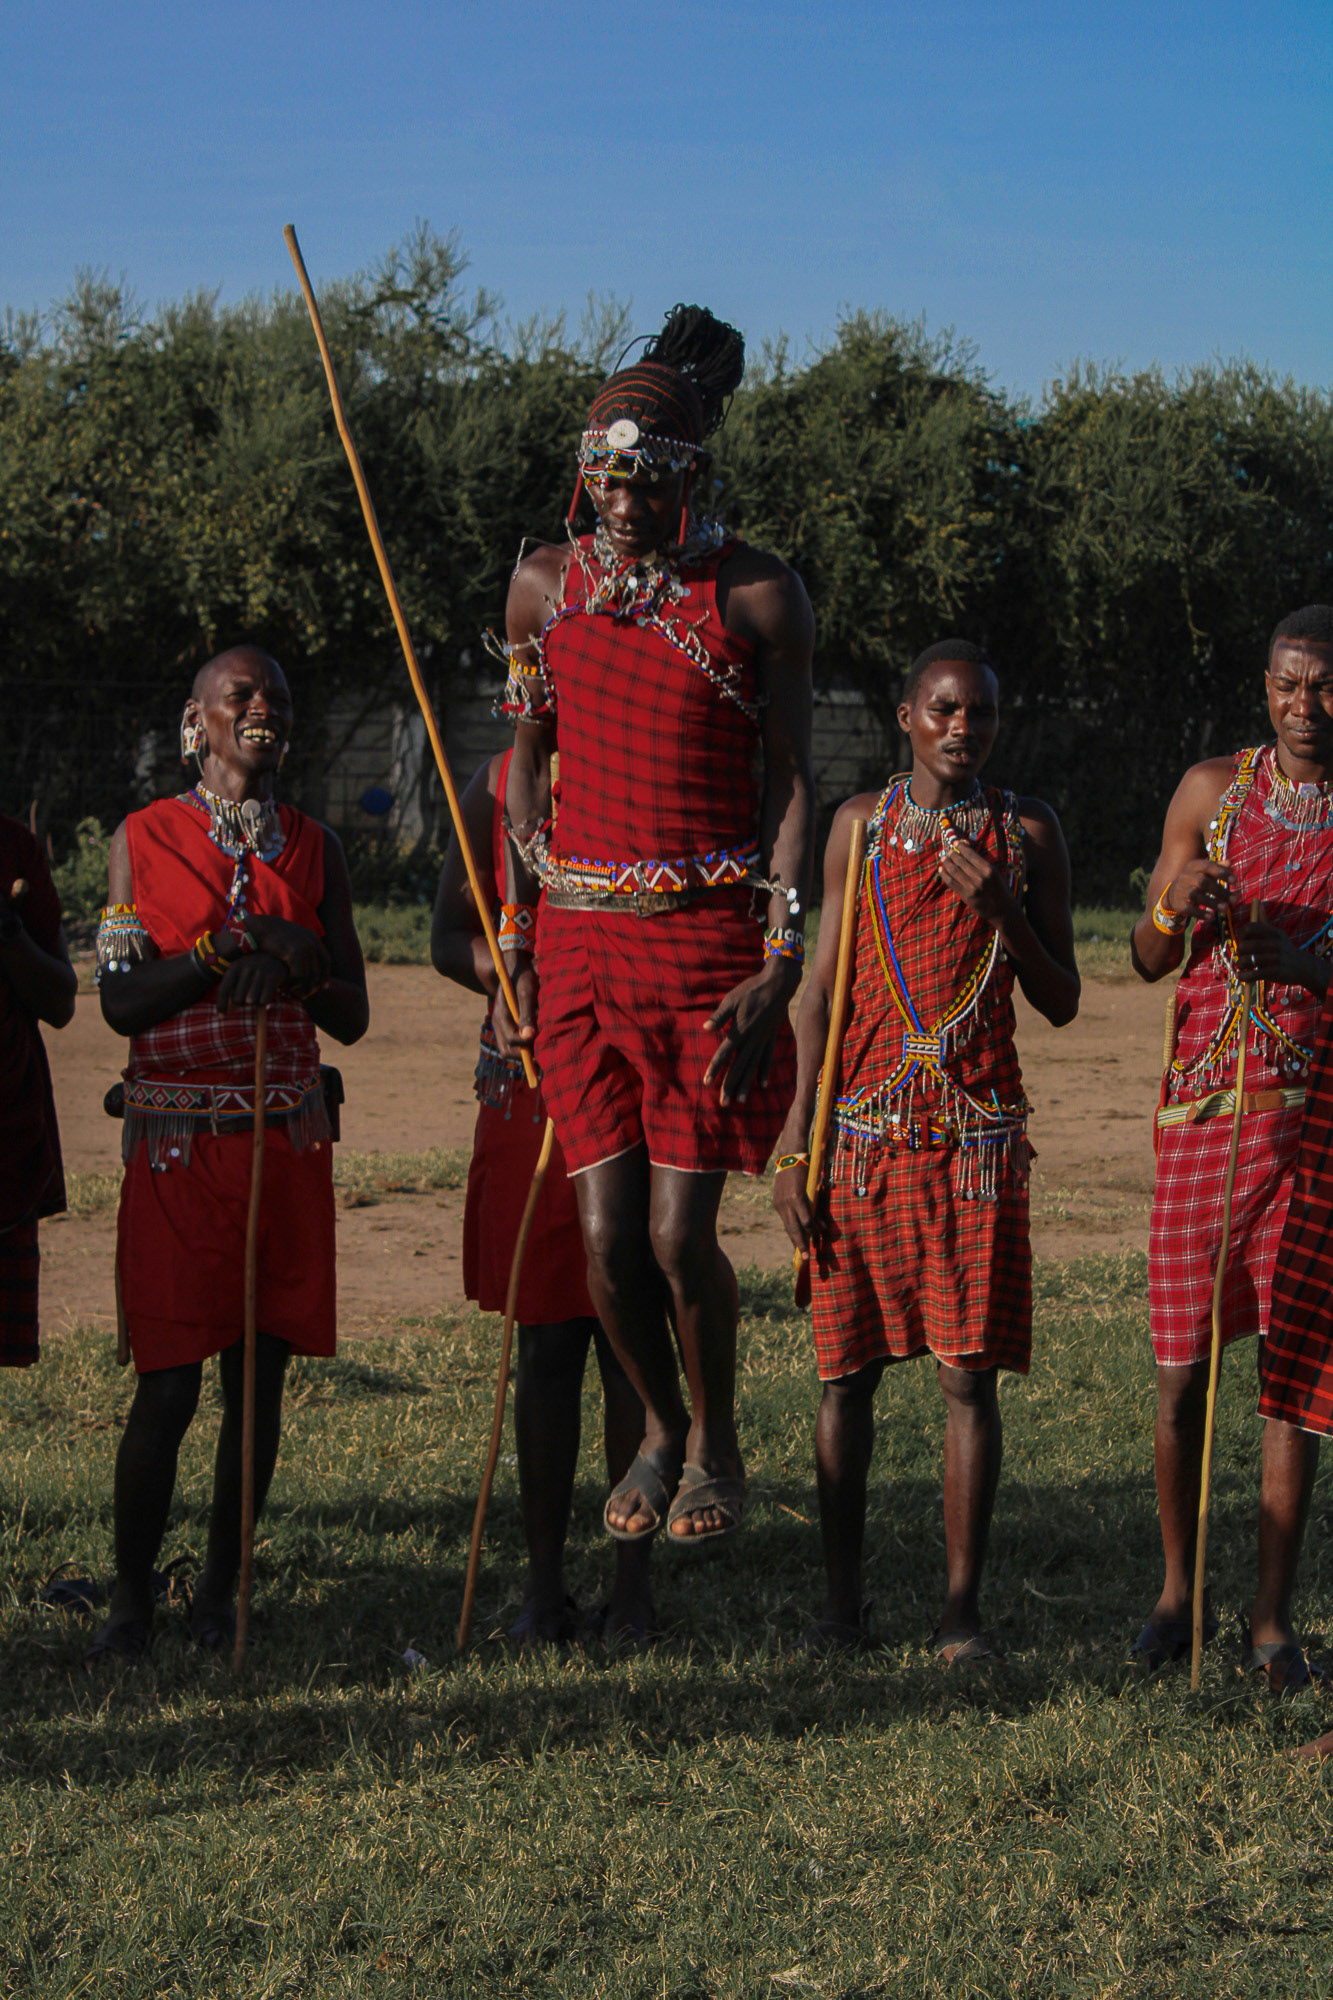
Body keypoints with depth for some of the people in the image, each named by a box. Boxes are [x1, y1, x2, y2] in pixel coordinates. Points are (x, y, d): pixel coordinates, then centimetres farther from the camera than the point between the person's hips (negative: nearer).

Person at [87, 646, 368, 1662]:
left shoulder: (314, 847, 10)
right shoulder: (147, 836, 1)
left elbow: (352, 1016, 8)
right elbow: (121, 1001, -7)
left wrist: (292, 957, -11)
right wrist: (231, 944, -17)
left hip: (288, 1140, 3)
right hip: (178, 1143, -3)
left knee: (261, 1375, 4)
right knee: (168, 1385, -7)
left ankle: (221, 1590, 15)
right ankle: (131, 1596, 5)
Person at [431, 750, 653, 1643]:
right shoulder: (501, 784, 6)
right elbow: (450, 937, 7)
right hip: (530, 1090, 1)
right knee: (548, 1342, 3)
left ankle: (634, 1580, 9)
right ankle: (544, 1584, 12)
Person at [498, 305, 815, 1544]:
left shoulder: (757, 597, -3)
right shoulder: (545, 587, 7)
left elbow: (791, 781, -3)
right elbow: (526, 769, 13)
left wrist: (780, 963, -12)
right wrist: (516, 953, 8)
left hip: (709, 940, -3)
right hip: (580, 940, 3)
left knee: (679, 1235, -5)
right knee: (607, 1239, 0)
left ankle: (714, 1442, 22)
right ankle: (657, 1429, 28)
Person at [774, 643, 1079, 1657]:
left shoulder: (1029, 831, 5)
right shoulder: (862, 823, 7)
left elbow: (1062, 1003, 6)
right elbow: (823, 990, 7)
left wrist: (1002, 910, -11)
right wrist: (795, 1144, 2)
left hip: (980, 1129, -1)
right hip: (866, 1128, 1)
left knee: (969, 1373, -3)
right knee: (848, 1370, 2)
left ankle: (964, 1609, 4)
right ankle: (844, 1603, 11)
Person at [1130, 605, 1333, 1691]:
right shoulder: (1213, 788, 7)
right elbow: (1148, 961, 10)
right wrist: (1179, 908, -11)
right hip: (1204, 1101, 1)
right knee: (1183, 1365, 2)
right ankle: (1180, 1592, 18)